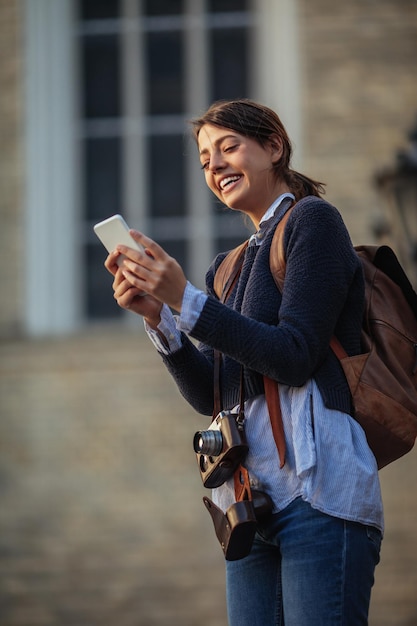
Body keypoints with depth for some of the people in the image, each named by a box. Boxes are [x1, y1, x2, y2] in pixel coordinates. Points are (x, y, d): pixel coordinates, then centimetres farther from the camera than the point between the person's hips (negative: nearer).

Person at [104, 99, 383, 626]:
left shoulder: (312, 220, 0)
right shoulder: (227, 268, 23)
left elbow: (296, 357, -11)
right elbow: (207, 396, 14)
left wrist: (185, 300, -13)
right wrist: (156, 316, 0)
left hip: (317, 489, -7)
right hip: (248, 502, 8)